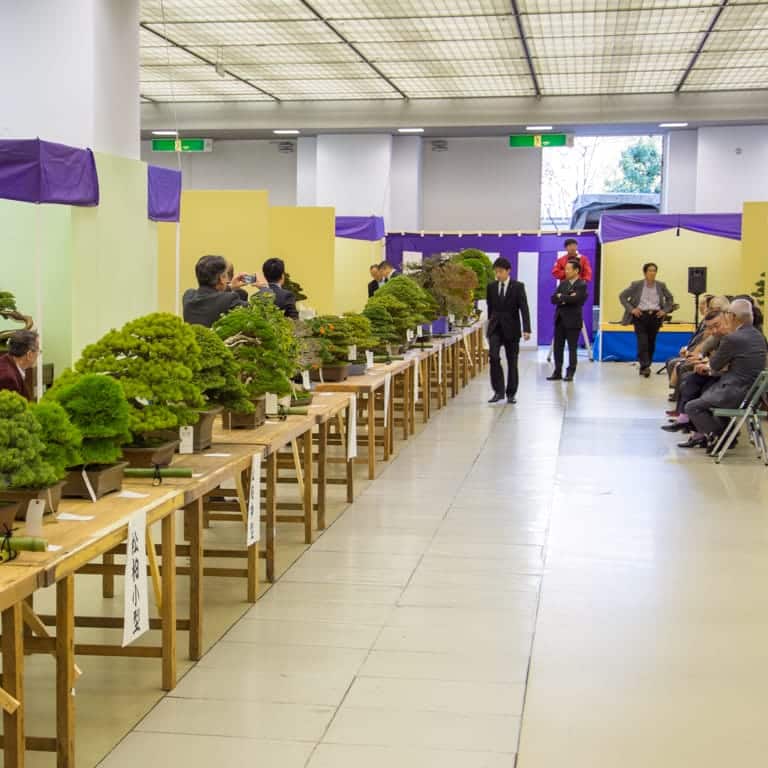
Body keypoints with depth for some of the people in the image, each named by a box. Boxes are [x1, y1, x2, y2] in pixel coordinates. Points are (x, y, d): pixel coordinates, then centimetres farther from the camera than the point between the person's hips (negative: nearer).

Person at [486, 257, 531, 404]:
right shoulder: (491, 287, 5)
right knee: (494, 357, -16)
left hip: (511, 328, -2)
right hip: (495, 328, 2)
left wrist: (526, 329, -20)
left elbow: (524, 309, -11)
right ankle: (498, 391, -9)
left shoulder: (518, 287, -5)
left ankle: (511, 394, 14)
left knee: (512, 362, 4)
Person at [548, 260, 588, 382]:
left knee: (572, 348, 1)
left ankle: (570, 373, 7)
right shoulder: (563, 283, 12)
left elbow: (574, 299, -23)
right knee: (558, 347, 7)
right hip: (559, 319, 6)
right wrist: (566, 298, -14)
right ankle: (557, 372, 13)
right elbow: (553, 299, 2)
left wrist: (561, 297, -7)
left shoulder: (582, 285, -8)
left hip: (572, 320, -6)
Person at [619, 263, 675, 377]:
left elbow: (670, 299, 21)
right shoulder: (636, 285, 0)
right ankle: (645, 367, -22)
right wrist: (631, 309, -5)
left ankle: (645, 367, 16)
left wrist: (665, 311, 6)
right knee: (642, 342, -16)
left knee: (651, 342, 6)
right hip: (640, 316, -3)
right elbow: (622, 296, 4)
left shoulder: (661, 285, 8)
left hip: (655, 316, 3)